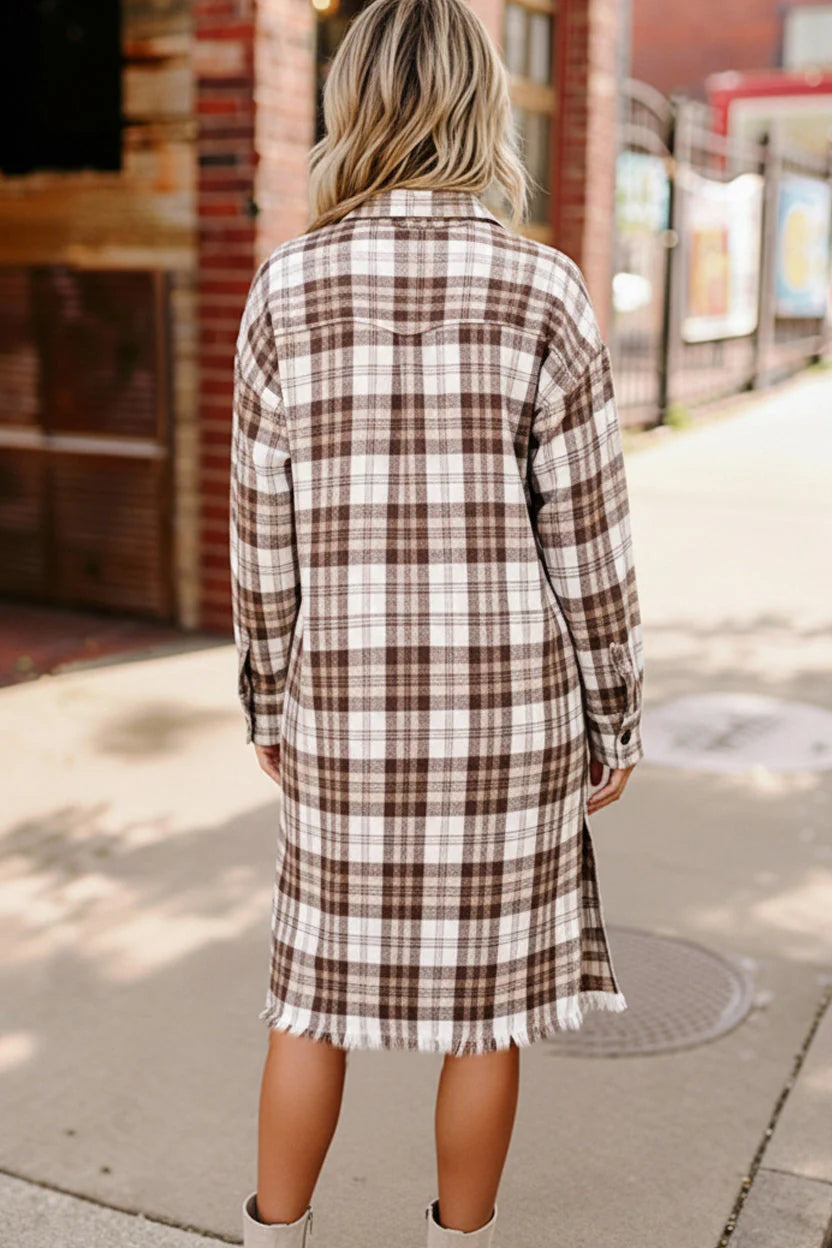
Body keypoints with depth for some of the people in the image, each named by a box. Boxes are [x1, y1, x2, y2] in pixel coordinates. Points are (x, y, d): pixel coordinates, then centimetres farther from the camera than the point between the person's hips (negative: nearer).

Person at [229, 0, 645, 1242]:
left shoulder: (286, 289, -4)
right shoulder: (543, 290, -8)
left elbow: (264, 531, -1)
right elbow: (586, 536, -7)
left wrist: (269, 704, 11)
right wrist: (616, 717, 4)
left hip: (350, 701, 2)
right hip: (511, 696, -1)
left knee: (320, 981, 16)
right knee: (487, 993, 14)